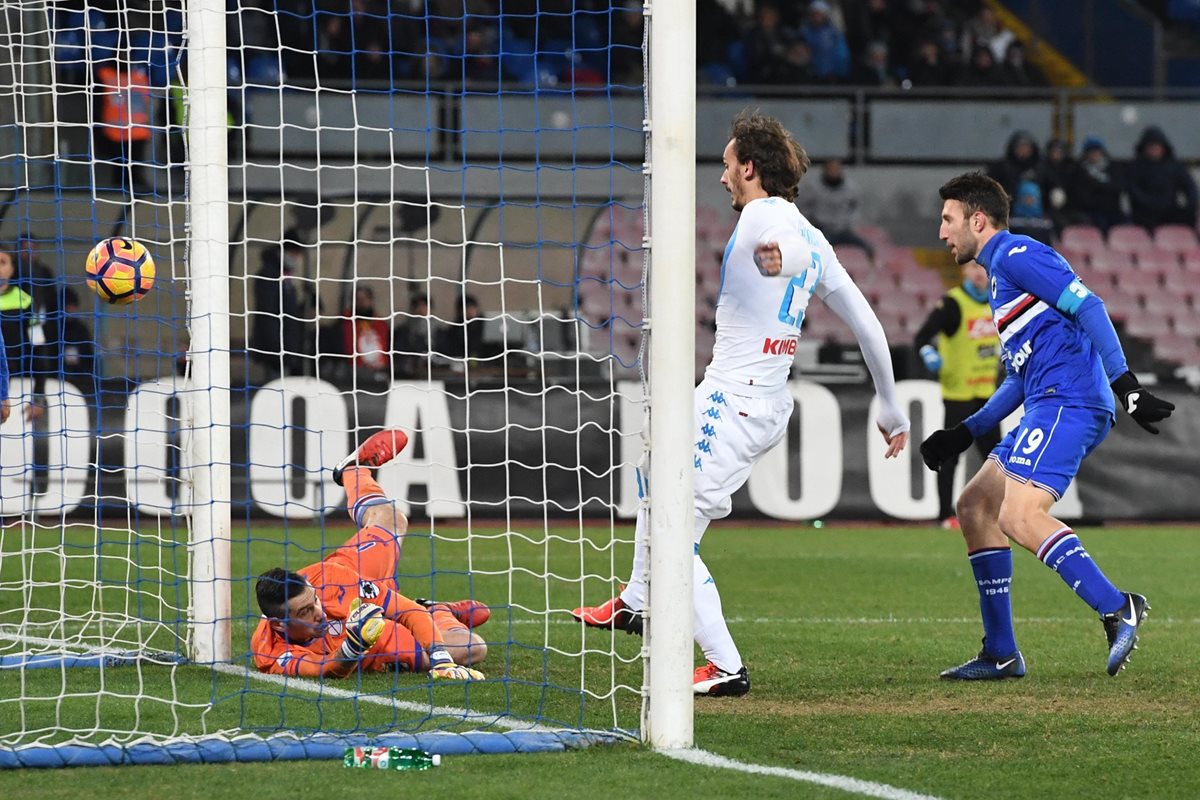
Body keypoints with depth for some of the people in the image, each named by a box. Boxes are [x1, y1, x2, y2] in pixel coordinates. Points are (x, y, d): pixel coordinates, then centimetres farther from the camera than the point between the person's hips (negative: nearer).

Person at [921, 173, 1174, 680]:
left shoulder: (1015, 254, -3)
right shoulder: (999, 271, 28)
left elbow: (1088, 306, -14)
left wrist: (1124, 384, -21)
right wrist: (966, 433, 29)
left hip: (1069, 400, -10)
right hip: (1050, 407, 10)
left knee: (1019, 516, -23)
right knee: (975, 506, 11)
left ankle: (1116, 609, -25)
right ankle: (1001, 654, 11)